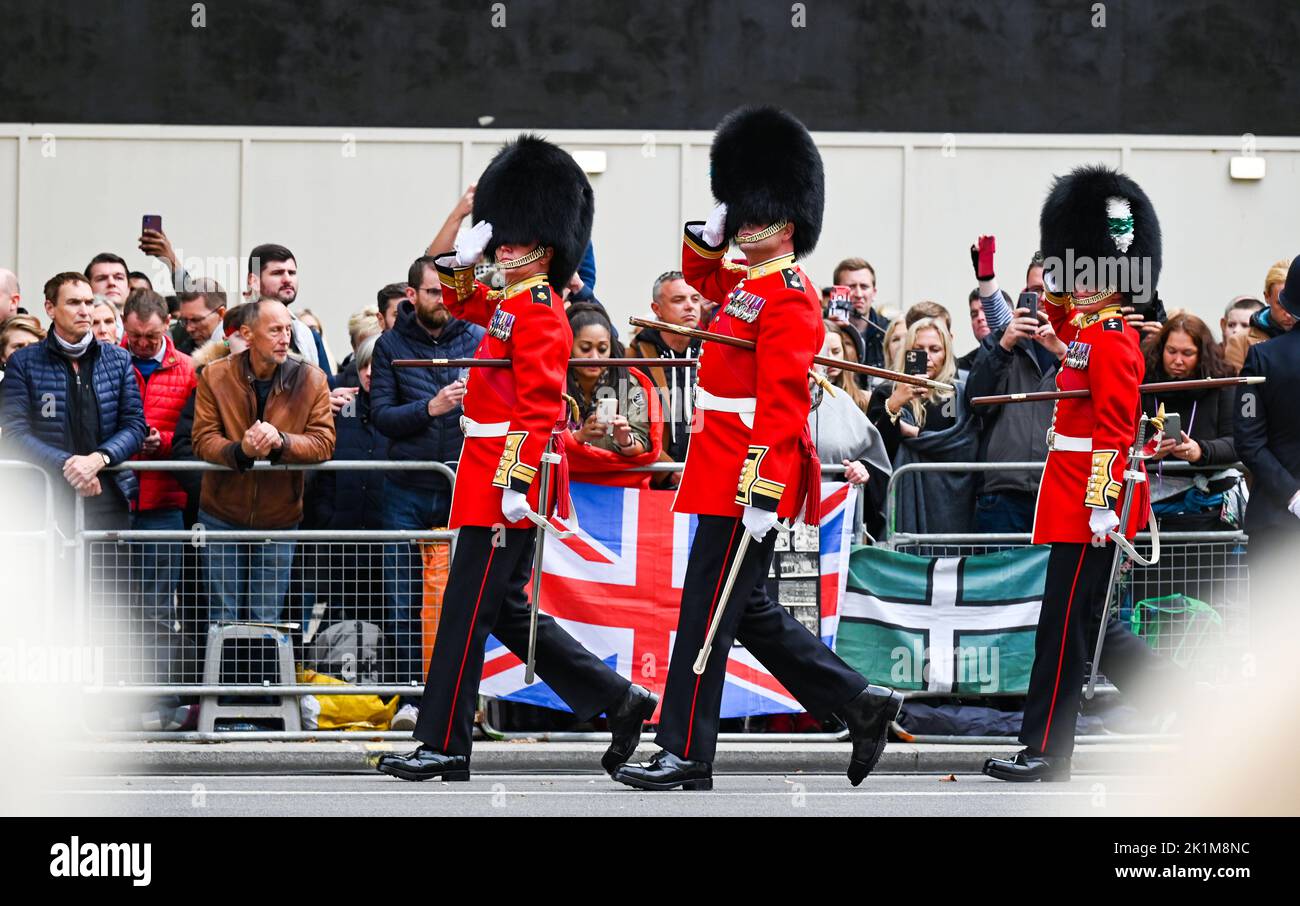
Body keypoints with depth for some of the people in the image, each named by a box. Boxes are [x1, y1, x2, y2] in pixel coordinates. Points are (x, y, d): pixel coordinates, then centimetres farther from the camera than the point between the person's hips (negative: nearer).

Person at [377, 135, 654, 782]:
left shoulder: (538, 311, -13)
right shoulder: (509, 303, 15)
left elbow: (540, 407, -21)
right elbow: (457, 295, 35)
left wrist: (515, 484, -26)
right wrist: (465, 254, 17)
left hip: (506, 481, -10)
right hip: (494, 478, 10)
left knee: (466, 609, -7)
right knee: (503, 609, 13)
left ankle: (444, 748, -3)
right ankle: (618, 701, 16)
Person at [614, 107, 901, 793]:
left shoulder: (788, 299, -14)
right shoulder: (744, 282, 14)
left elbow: (782, 404, -21)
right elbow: (699, 271, 37)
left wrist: (761, 494, -26)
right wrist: (709, 235, 15)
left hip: (747, 479, -10)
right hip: (724, 470, 10)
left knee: (707, 612, -6)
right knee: (747, 610, 14)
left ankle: (686, 756, -2)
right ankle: (862, 705, 19)